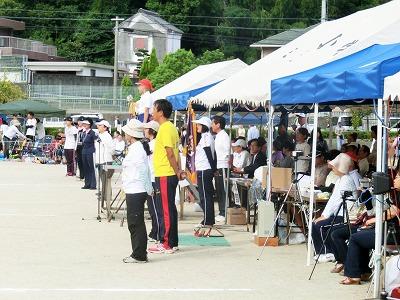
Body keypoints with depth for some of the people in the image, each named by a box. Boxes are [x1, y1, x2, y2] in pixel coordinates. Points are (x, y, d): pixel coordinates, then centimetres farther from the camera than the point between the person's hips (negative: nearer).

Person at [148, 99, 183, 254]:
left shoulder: (165, 129, -16)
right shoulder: (171, 127, 16)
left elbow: (170, 154, -19)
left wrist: (177, 172, -13)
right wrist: (178, 170, 12)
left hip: (165, 175, -10)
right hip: (169, 175, 10)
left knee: (167, 209, -5)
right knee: (169, 209, 13)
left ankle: (168, 244, -2)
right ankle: (170, 242, 18)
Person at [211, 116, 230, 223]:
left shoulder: (224, 136, -11)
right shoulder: (218, 136, 17)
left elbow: (227, 153, -14)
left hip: (222, 167, -9)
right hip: (217, 167, 9)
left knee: (223, 191, -6)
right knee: (219, 191, 12)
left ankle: (224, 214, -5)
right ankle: (221, 213, 17)